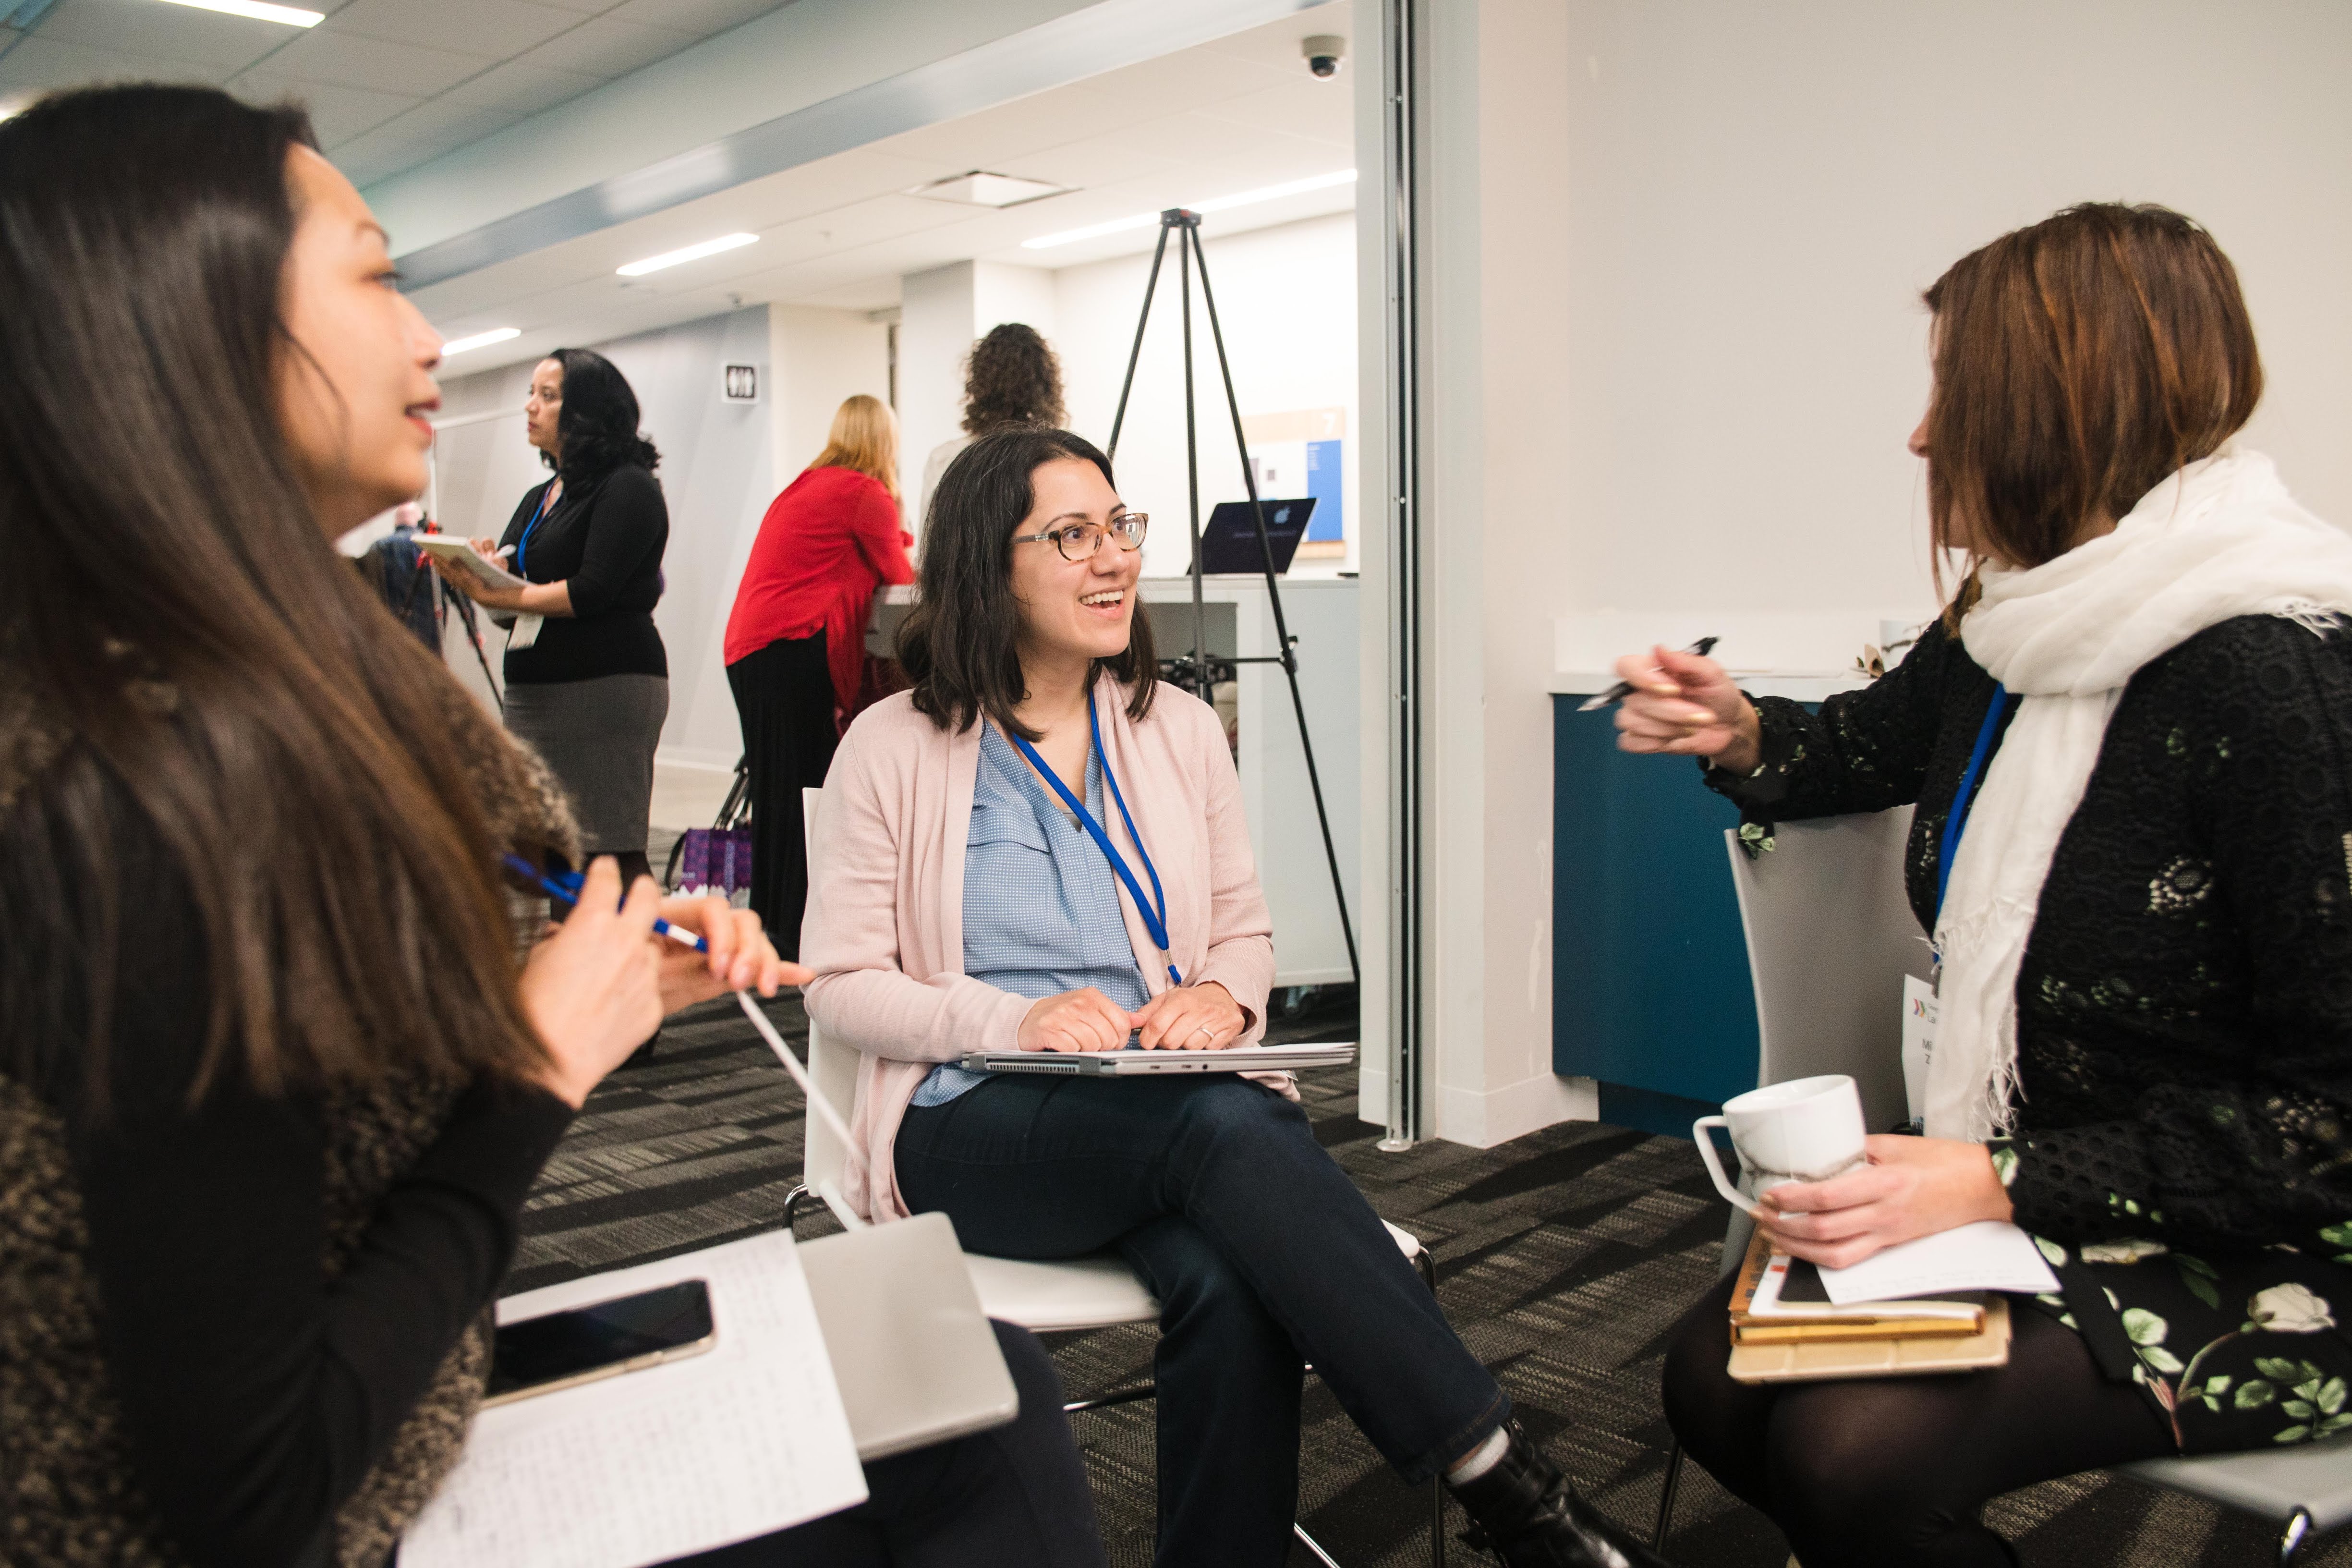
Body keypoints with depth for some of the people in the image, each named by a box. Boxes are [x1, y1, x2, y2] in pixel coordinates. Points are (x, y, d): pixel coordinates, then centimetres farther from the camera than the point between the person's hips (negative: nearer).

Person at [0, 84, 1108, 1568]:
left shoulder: (284, 703, 0)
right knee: (979, 1410, -2)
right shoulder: (153, 810, -28)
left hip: (404, 1407, 8)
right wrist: (544, 1071, -18)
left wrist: (620, 980, -4)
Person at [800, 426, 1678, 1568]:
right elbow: (841, 983, -1)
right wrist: (1015, 1019, -18)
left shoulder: (1181, 729, 12)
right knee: (1225, 1125, -34)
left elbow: (1245, 932, 17)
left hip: (1180, 1100, 3)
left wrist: (1221, 996, -8)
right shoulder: (893, 749, 1)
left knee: (1227, 1280, -34)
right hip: (975, 1126, -3)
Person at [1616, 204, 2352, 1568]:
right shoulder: (2008, 633, 1)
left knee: (1854, 1447, -25)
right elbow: (1865, 745, 24)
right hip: (2020, 1187, 7)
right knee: (1718, 1376, -8)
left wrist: (2007, 1186, -26)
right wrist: (1740, 736, 1)